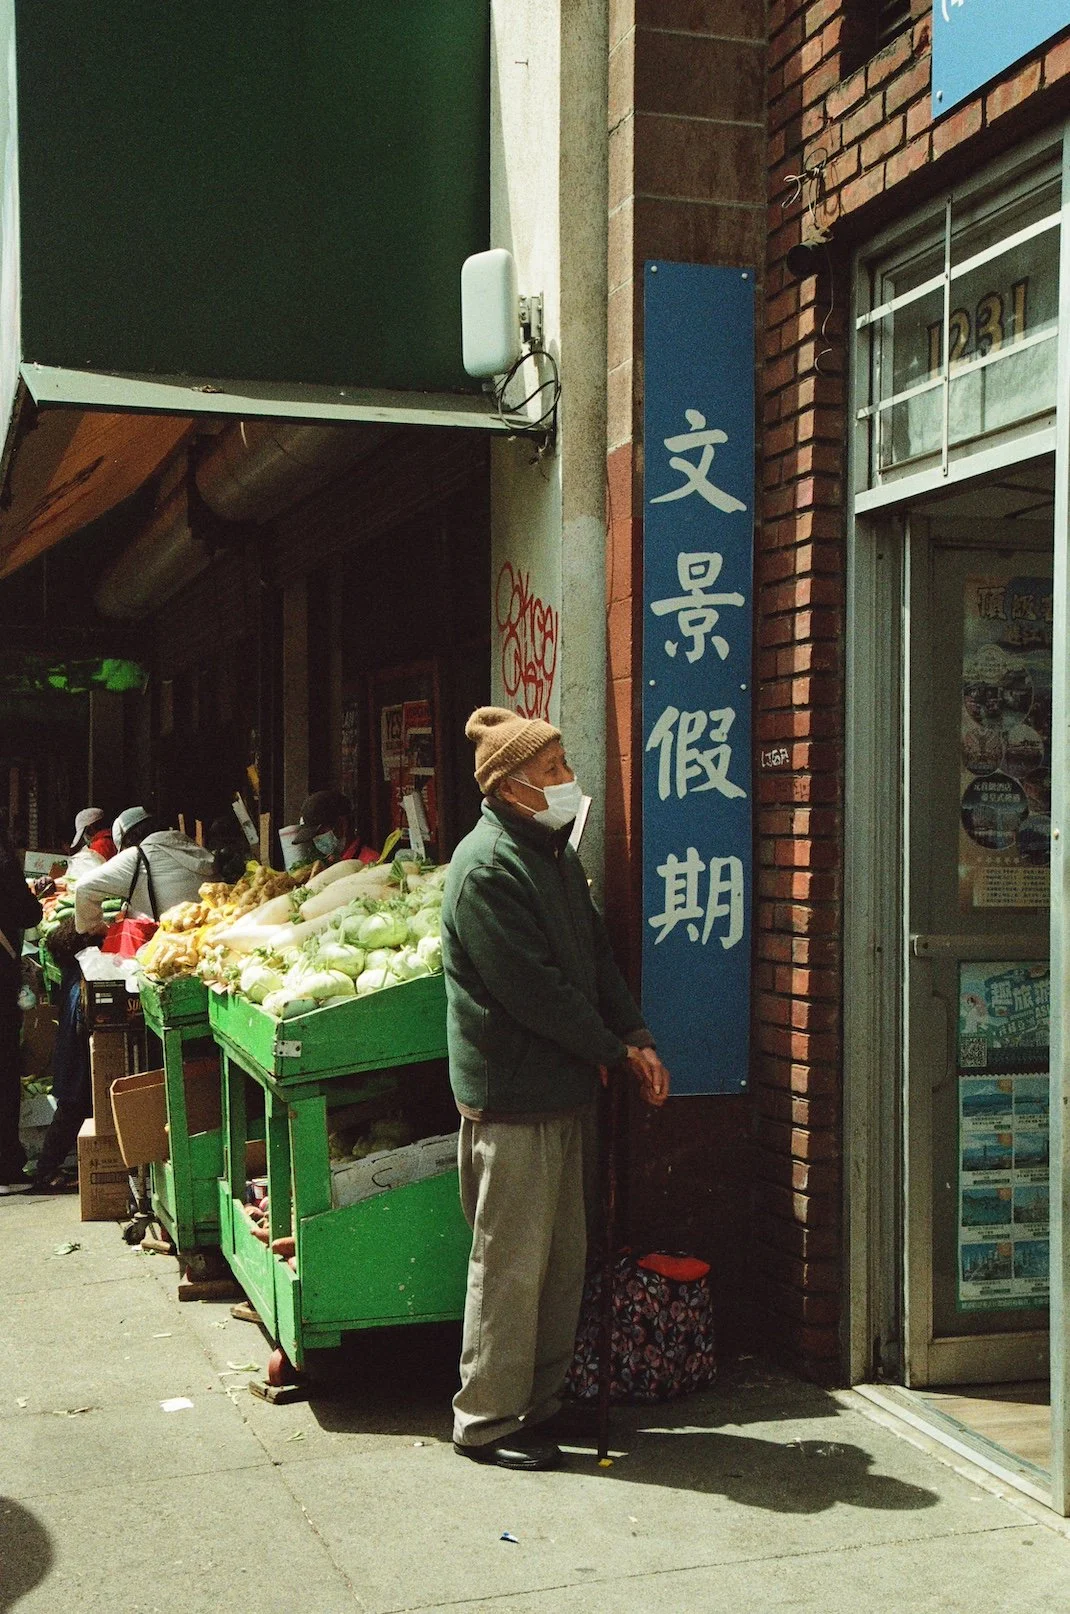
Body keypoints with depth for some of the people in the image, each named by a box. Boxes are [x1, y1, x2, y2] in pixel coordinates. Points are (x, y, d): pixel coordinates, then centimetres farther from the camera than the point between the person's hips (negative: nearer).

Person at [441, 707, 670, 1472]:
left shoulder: (554, 852, 14)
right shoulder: (488, 868, -18)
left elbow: (597, 953, 15)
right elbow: (533, 989, -20)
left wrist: (636, 1037, 2)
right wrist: (611, 1048, -10)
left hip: (559, 1091, 10)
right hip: (511, 1094, -10)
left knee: (563, 1257, 16)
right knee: (510, 1263, 0)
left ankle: (541, 1402, 28)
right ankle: (488, 1422, 13)